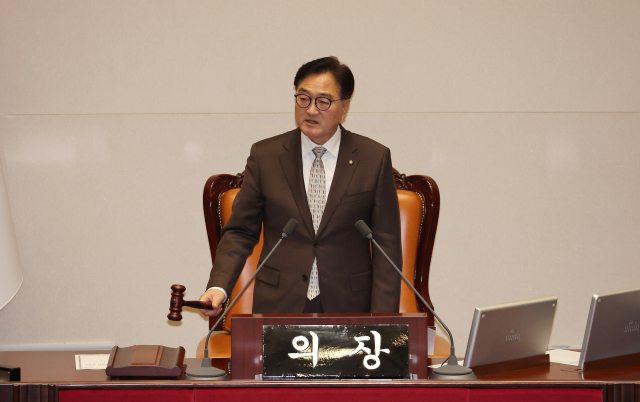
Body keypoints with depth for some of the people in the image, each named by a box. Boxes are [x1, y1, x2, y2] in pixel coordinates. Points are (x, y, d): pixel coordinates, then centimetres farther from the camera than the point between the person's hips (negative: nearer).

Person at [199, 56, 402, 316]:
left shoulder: (374, 158, 4)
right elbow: (240, 231, 8)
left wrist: (382, 321, -6)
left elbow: (387, 246, 3)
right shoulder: (265, 156, 6)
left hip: (348, 311, 0)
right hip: (278, 308, 1)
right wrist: (219, 287, -10)